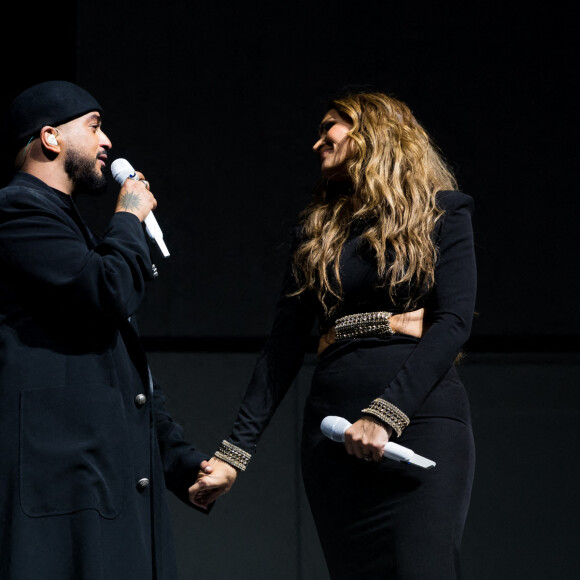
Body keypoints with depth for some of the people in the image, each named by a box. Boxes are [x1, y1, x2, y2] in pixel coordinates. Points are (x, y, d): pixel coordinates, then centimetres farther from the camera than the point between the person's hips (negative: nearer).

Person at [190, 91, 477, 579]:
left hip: (420, 415, -4)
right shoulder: (318, 229, 19)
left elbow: (454, 321, -6)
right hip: (334, 425, 4)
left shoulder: (442, 212, 7)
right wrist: (234, 452, 4)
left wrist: (385, 415, -17)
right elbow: (283, 349, 14)